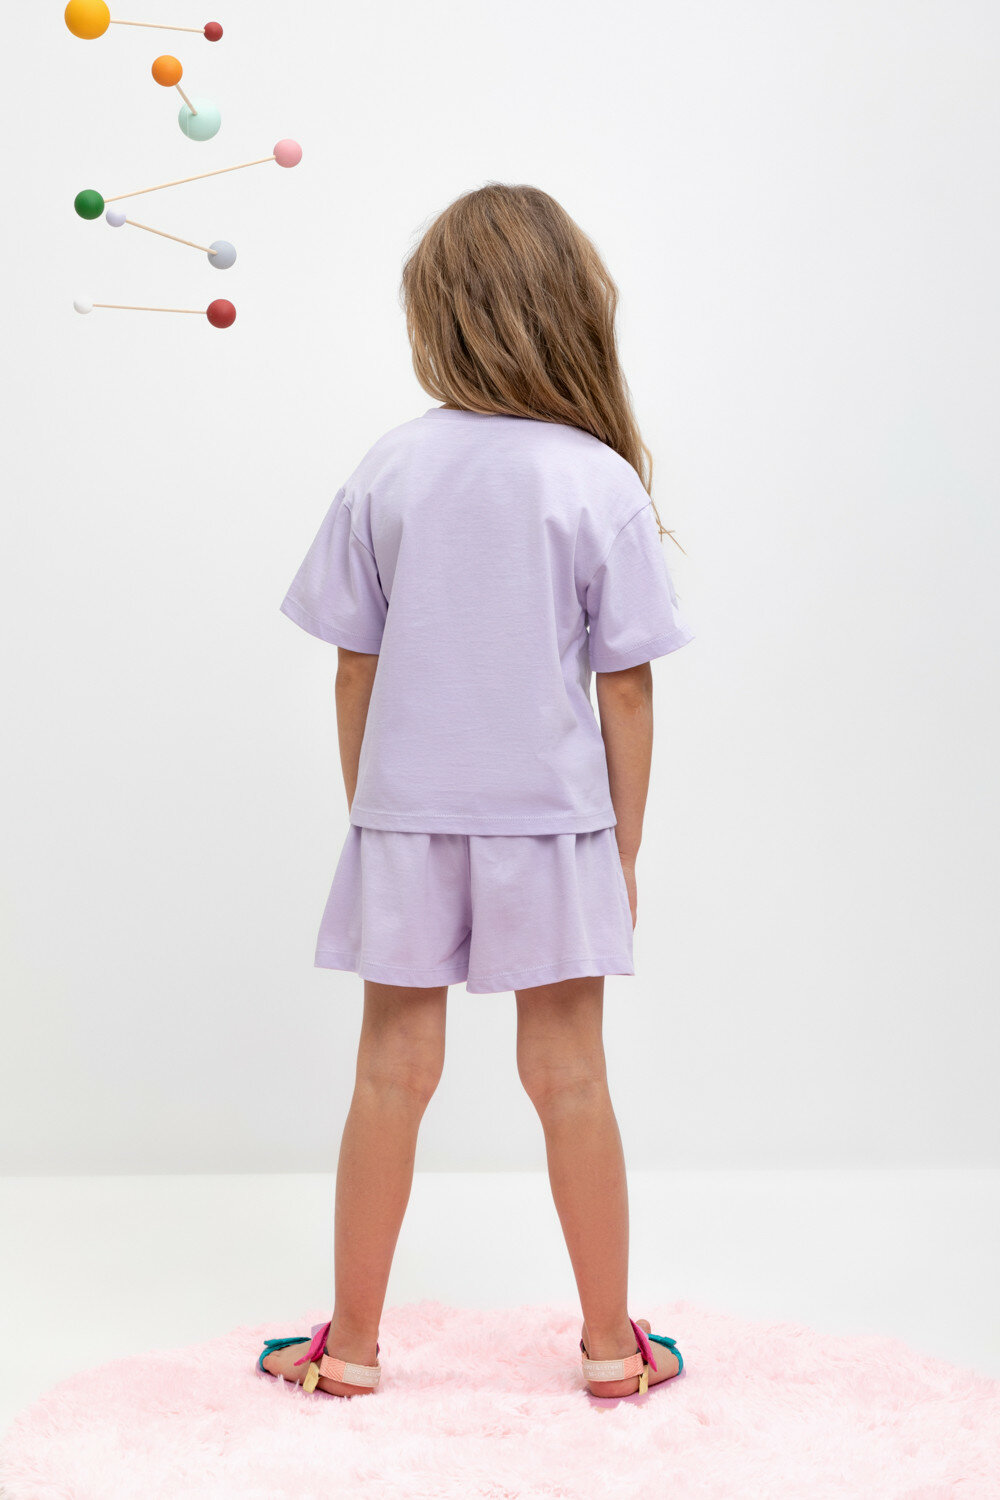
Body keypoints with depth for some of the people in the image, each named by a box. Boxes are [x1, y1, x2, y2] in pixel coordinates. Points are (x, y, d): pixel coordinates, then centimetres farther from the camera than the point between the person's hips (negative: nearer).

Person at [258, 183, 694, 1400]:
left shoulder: (387, 473, -6)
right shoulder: (603, 484, -10)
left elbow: (354, 671, -1)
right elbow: (625, 692, -7)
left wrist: (369, 816, 11)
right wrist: (623, 848, 4)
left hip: (408, 817, 1)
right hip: (551, 818, -1)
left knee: (393, 1072, 11)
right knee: (568, 1078, 10)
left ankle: (352, 1344, 23)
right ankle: (610, 1343, 24)